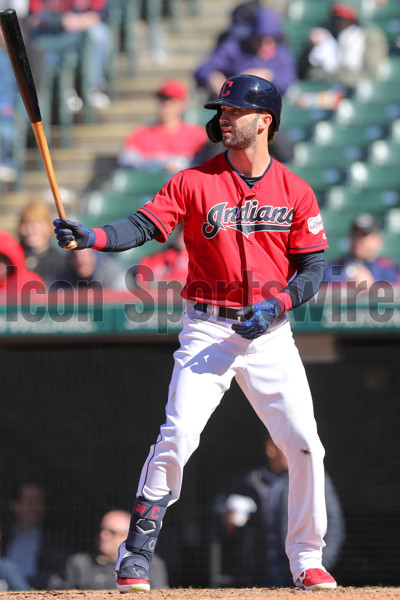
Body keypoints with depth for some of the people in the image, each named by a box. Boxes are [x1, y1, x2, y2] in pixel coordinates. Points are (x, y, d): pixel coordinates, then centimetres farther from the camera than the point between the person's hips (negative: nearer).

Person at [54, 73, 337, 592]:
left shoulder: (295, 192, 2)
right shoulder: (195, 183, -1)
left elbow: (313, 268, 3)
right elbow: (142, 226, -13)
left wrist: (276, 305, -15)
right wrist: (92, 237, -31)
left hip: (270, 333, 2)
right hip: (207, 330, -1)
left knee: (305, 446, -2)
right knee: (176, 438, -14)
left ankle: (306, 561, 14)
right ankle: (135, 559, -4)